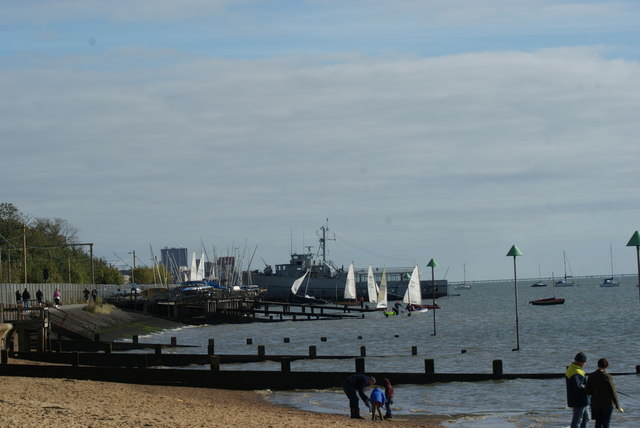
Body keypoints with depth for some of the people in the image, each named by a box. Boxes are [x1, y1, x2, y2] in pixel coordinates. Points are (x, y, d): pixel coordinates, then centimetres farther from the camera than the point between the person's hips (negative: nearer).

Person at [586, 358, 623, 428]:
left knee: (598, 422, 16)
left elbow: (588, 391, 1)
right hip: (607, 403, -4)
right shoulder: (607, 377, -15)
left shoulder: (591, 376, -2)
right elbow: (613, 392, -13)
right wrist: (618, 406, -6)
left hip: (596, 403, 4)